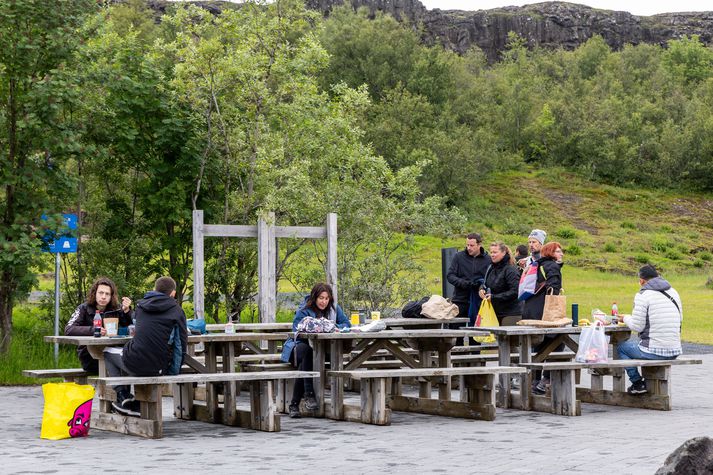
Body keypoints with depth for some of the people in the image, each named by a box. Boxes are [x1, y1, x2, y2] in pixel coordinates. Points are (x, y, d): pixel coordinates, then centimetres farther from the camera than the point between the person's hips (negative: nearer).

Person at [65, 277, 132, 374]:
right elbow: (68, 330, -16)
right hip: (89, 358, -3)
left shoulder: (115, 310, 7)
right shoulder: (84, 309, -1)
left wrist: (126, 311, -19)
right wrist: (92, 330, -29)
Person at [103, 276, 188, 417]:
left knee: (107, 352, 30)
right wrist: (174, 370, 10)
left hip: (134, 363, 0)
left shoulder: (140, 305, 11)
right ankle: (138, 404, 24)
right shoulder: (177, 310, 2)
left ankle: (123, 395, 16)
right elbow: (182, 344, 0)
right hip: (159, 368, 0)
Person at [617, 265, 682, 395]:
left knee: (621, 346, 20)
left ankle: (637, 383, 16)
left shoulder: (643, 295, -11)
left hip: (654, 352, -7)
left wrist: (626, 318, 10)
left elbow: (637, 326, -11)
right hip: (675, 352, 7)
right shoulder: (673, 292, 10)